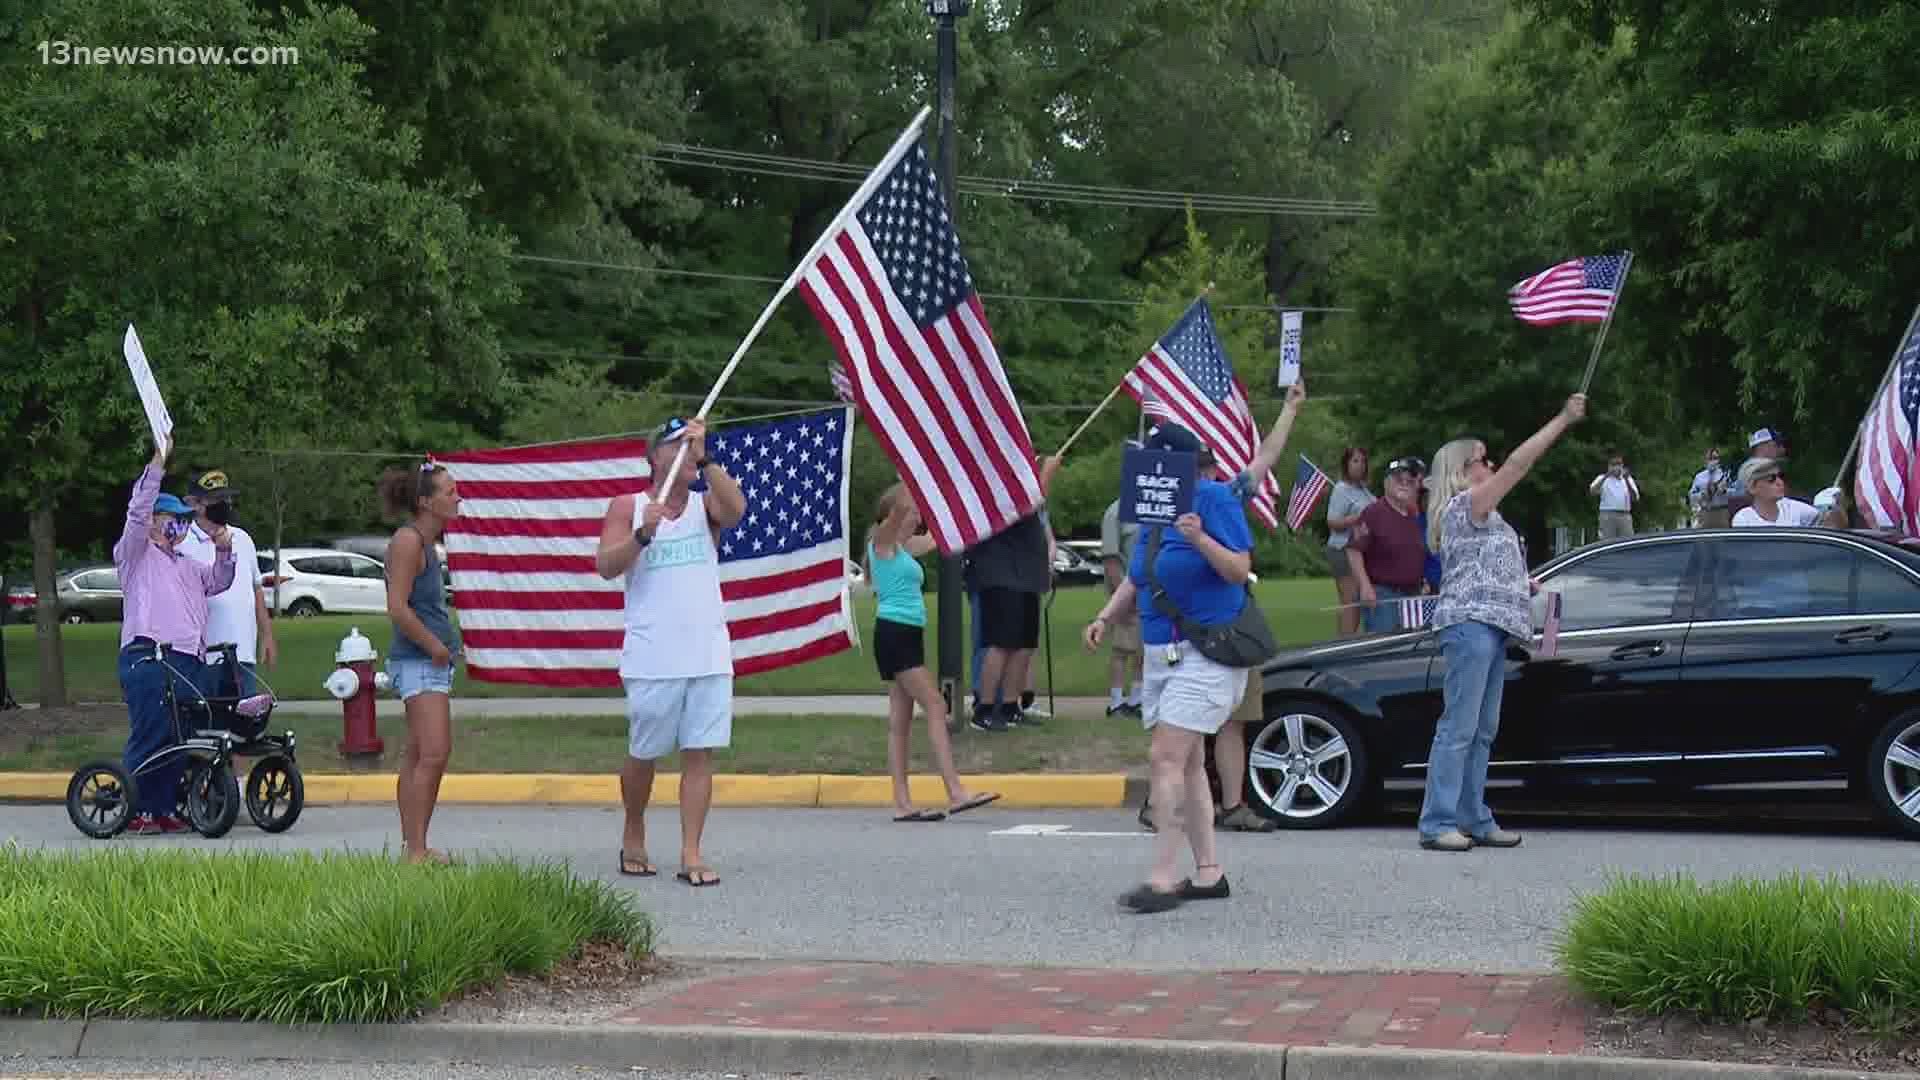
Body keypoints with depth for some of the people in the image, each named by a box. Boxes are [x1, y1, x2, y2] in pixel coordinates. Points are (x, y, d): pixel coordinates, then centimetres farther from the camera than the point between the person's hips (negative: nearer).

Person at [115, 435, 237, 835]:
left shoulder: (188, 566, 31)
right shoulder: (136, 554, 10)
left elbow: (219, 582, 26)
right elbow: (138, 511, -4)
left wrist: (223, 551, 7)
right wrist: (158, 464, -11)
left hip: (189, 663, 7)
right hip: (148, 658, -7)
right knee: (149, 737, -13)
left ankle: (164, 809, 9)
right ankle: (134, 812, -10)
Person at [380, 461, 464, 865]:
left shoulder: (425, 542, 15)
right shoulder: (408, 541, -14)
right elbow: (397, 608, -21)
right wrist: (436, 646, -14)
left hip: (432, 663, 10)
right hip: (419, 661, -10)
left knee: (418, 756, 13)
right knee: (432, 754, -14)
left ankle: (412, 847, 18)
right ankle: (416, 851, -15)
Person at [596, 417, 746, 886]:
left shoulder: (706, 504, 9)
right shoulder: (628, 506, 4)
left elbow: (736, 509, -14)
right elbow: (606, 566, -6)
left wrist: (705, 459, -20)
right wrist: (643, 533, -20)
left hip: (709, 654, 2)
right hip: (652, 658, -2)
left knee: (700, 754, -2)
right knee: (643, 755, 8)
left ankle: (691, 854, 0)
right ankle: (633, 837, 28)